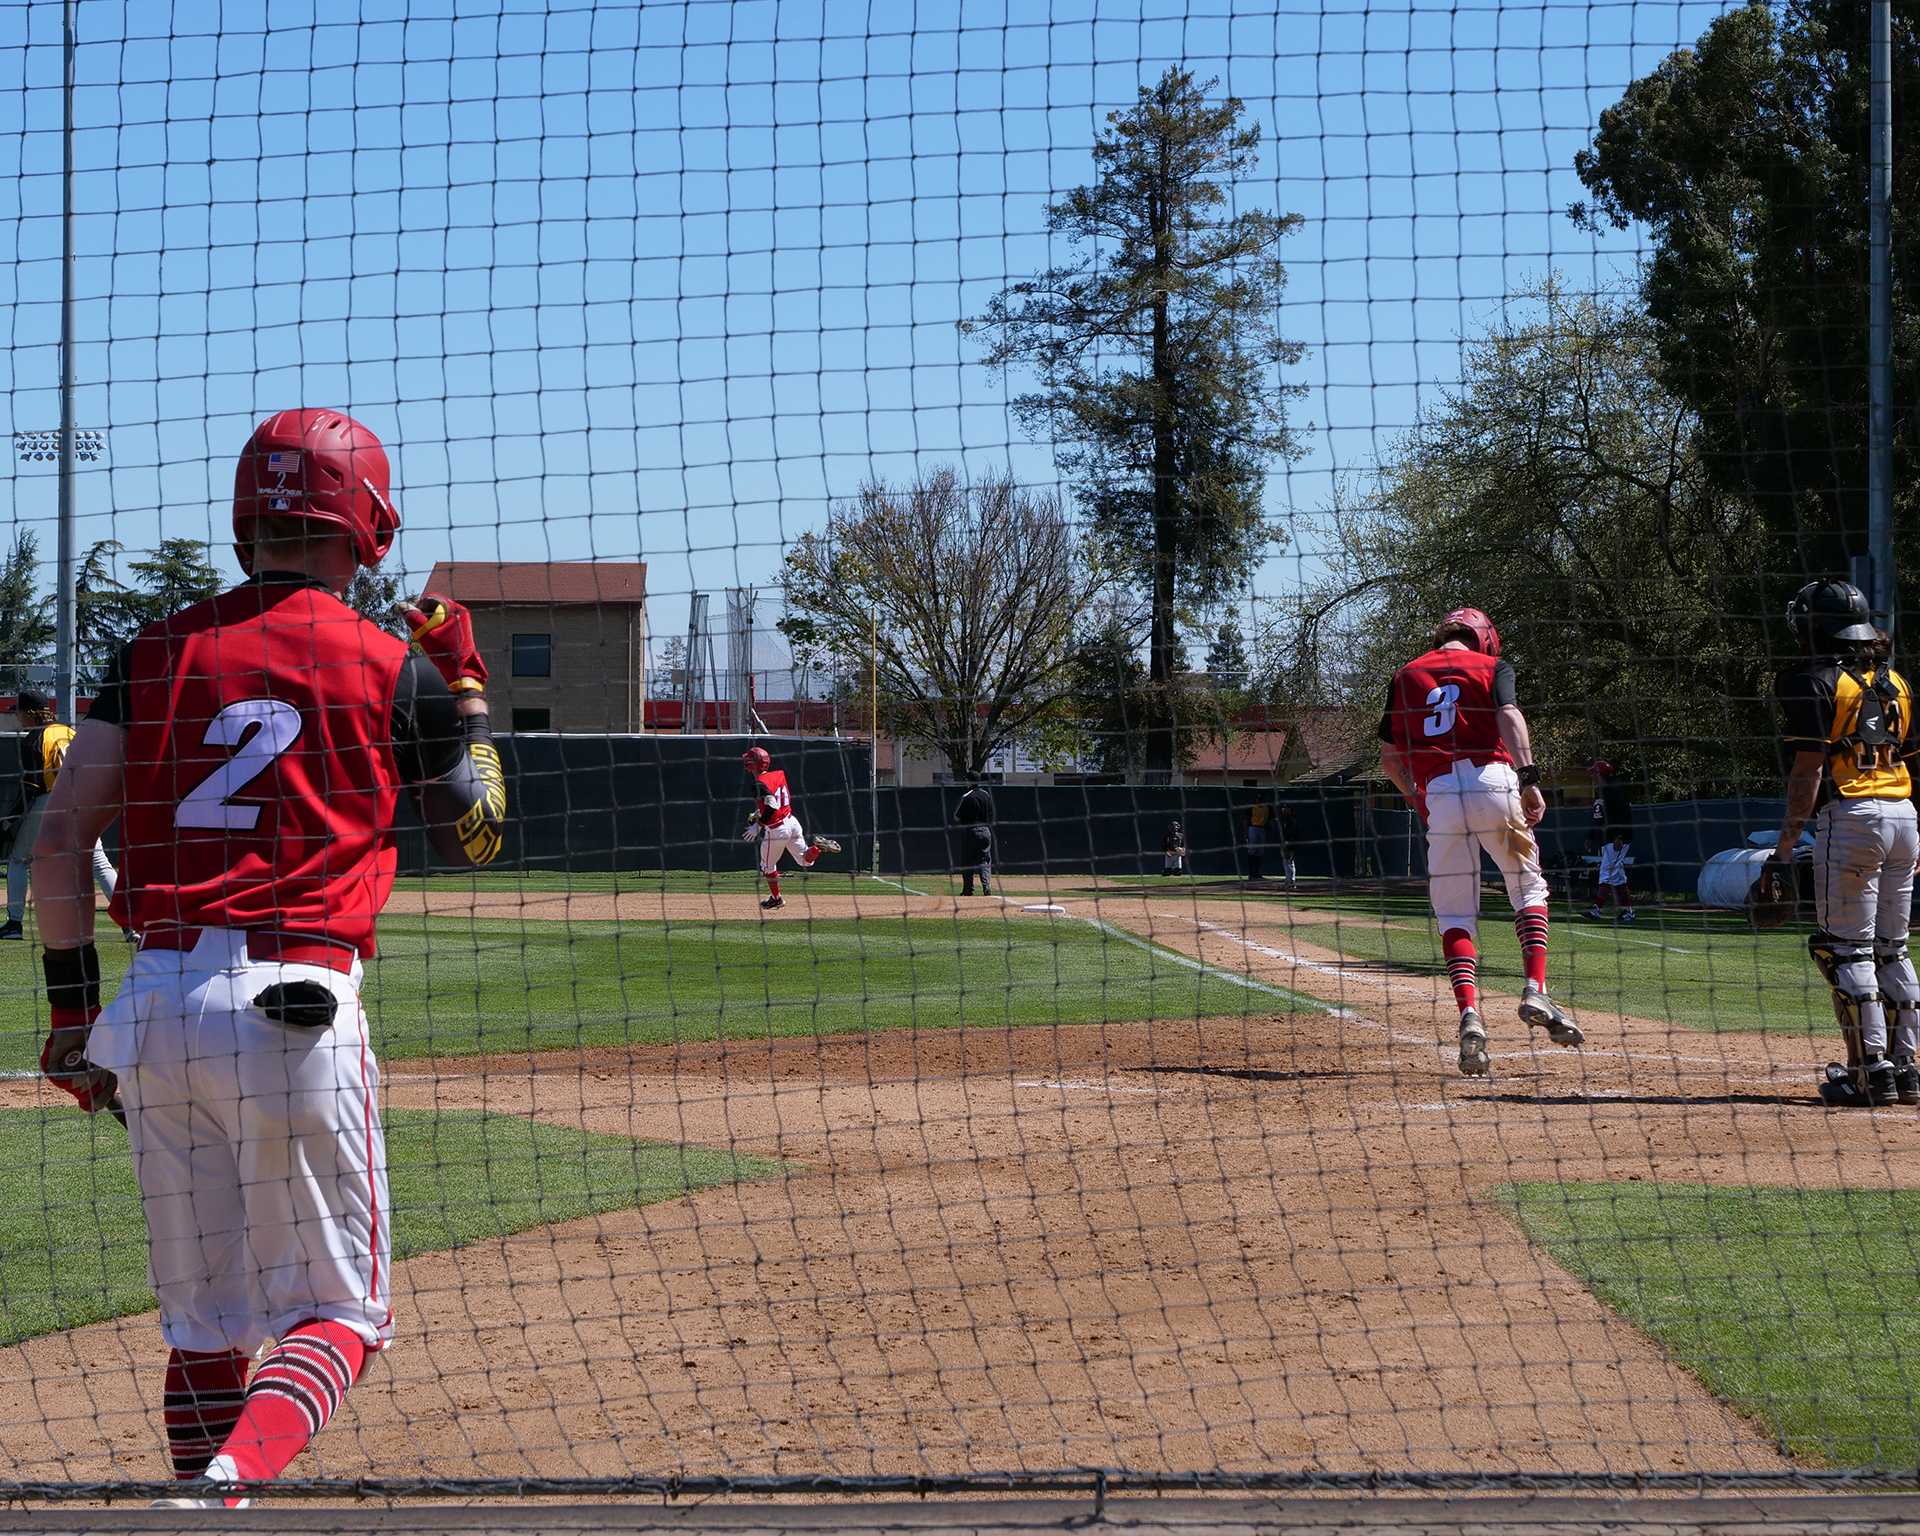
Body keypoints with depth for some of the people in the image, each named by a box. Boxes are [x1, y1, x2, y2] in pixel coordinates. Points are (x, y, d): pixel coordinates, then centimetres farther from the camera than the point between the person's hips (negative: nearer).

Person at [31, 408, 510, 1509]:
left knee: (203, 1318, 16)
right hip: (296, 1007, -4)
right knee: (338, 1310, 4)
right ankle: (229, 1481, -22)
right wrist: (466, 685, 25)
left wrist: (74, 1009, 10)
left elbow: (61, 839, 4)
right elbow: (478, 835, 15)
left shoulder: (159, 651, 10)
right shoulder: (391, 668, 1)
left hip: (153, 1005, 4)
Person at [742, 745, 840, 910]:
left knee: (768, 866, 18)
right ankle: (818, 846, -15)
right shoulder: (778, 775, 6)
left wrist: (757, 825, -20)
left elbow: (772, 807, -30)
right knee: (806, 861, 15)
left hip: (776, 830, -7)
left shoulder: (760, 784, -19)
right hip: (791, 821, 7)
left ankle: (776, 898, 30)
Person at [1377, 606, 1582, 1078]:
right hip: (1494, 782, -2)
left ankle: (1470, 1015, -14)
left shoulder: (1406, 676, 21)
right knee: (1529, 888, 15)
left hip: (1438, 793, 2)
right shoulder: (1492, 667, 13)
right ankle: (1535, 993, -2)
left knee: (1455, 915, 5)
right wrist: (1529, 780, -16)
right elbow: (1510, 717, -8)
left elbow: (1388, 757, 17)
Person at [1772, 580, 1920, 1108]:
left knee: (1846, 950, -4)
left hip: (1851, 819, -7)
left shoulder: (1813, 681, -5)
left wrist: (1789, 834, -7)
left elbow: (1810, 767, -11)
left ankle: (1871, 1070, -8)